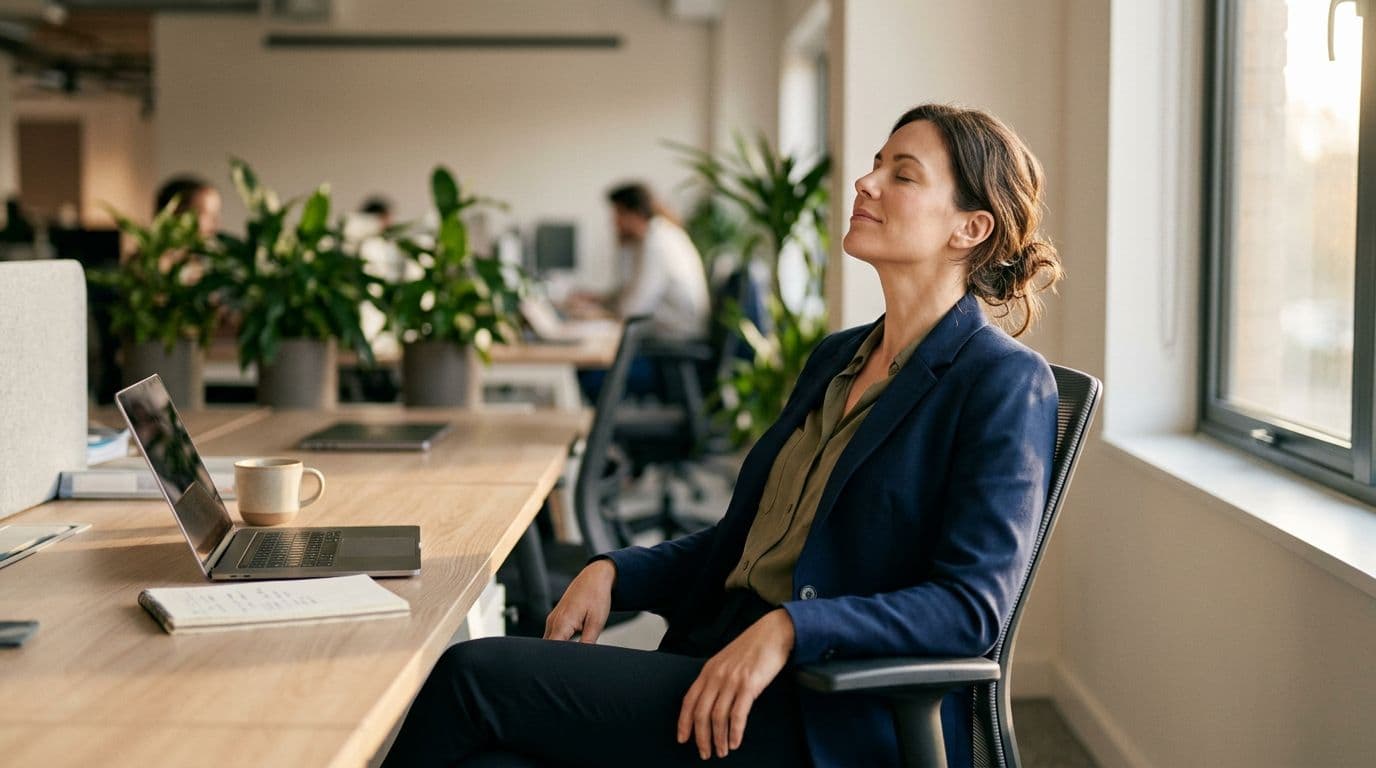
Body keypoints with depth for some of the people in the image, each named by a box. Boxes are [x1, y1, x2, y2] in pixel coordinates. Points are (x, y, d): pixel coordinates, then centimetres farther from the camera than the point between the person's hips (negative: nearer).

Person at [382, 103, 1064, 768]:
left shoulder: (1006, 383, -6)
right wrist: (615, 572, 5)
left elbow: (972, 605, -16)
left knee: (473, 675, -18)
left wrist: (786, 630, -27)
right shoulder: (836, 359, 19)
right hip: (716, 656, 7)